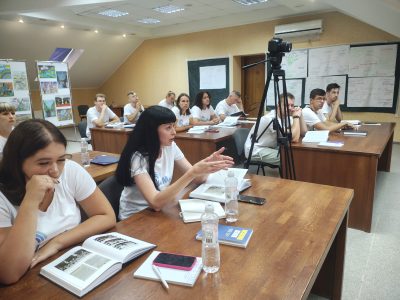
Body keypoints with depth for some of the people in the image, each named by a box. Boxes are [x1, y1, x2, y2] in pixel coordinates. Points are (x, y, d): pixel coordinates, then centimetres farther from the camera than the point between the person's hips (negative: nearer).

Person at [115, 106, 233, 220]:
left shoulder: (170, 146, -3)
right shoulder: (138, 157, -23)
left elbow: (197, 178, -4)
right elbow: (156, 203, -33)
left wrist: (210, 163, -24)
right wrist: (192, 173, -39)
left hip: (160, 210, 6)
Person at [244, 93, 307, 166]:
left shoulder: (287, 116, 2)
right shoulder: (272, 119, -26)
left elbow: (303, 133, 1)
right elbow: (294, 138, -33)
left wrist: (300, 115, -9)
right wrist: (296, 117, -24)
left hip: (271, 148, 9)